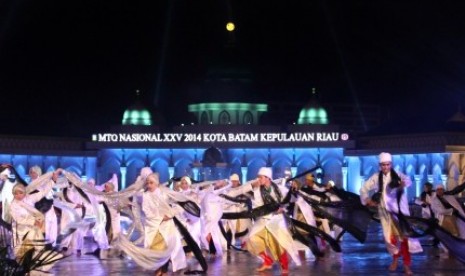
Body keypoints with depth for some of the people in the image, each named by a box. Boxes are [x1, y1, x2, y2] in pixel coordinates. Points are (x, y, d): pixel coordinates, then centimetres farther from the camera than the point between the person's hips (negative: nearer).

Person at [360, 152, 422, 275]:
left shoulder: (397, 175, -8)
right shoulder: (376, 177, 0)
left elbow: (408, 180, -29)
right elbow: (364, 188, 11)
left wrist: (404, 183, -51)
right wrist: (367, 200, -2)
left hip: (399, 209, -2)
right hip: (385, 211, 3)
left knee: (404, 235, -10)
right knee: (390, 236, 7)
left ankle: (406, 264, -6)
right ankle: (395, 258, 32)